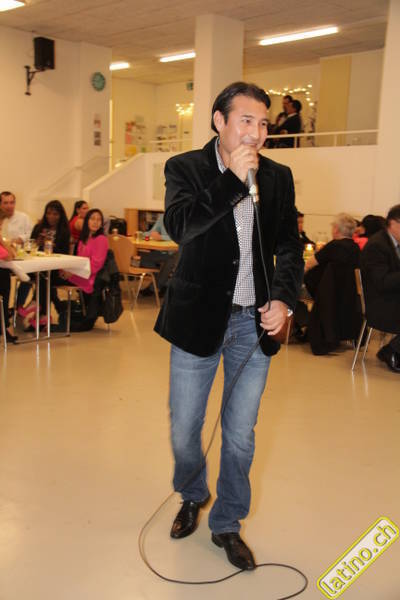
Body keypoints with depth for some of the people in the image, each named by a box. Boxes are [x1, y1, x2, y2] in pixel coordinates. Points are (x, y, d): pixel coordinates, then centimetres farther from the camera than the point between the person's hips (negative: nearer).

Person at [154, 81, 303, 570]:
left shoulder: (278, 177, 3)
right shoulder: (185, 168, -5)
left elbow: (289, 247, 8)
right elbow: (179, 226, -23)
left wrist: (283, 298, -8)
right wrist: (234, 179, -26)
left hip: (254, 323, 2)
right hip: (198, 319, -2)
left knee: (240, 436, 11)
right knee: (184, 430, 11)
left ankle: (227, 524, 32)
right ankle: (191, 497, 42)